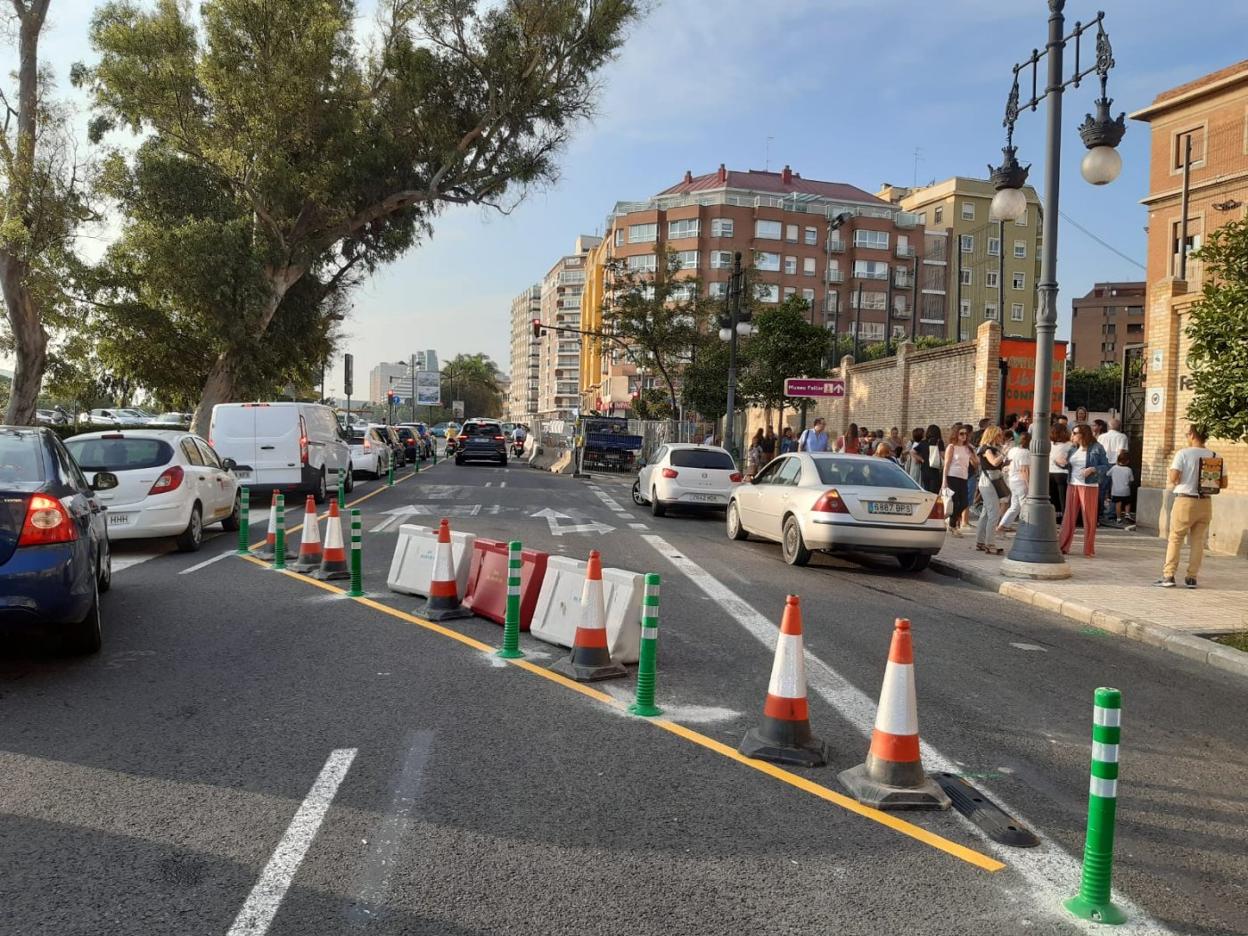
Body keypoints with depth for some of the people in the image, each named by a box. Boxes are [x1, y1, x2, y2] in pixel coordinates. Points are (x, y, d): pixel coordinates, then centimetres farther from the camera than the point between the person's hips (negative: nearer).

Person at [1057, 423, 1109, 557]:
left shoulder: (1096, 448, -4)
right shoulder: (1073, 449, 11)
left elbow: (1106, 466, -4)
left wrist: (1093, 469, -20)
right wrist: (1063, 464, -2)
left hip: (1089, 486, -5)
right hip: (1072, 485, 5)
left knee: (1089, 518, 1)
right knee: (1069, 516, 3)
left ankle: (1089, 550, 9)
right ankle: (1063, 546, 8)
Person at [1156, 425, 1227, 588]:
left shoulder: (1183, 453, -9)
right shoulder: (1215, 456, 3)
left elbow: (1173, 478, -16)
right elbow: (1224, 483, 5)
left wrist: (1174, 482, 5)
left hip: (1185, 500, -3)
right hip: (1205, 502, 4)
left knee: (1175, 539, 4)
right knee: (1198, 540, 10)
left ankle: (1168, 575, 0)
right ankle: (1192, 577, 11)